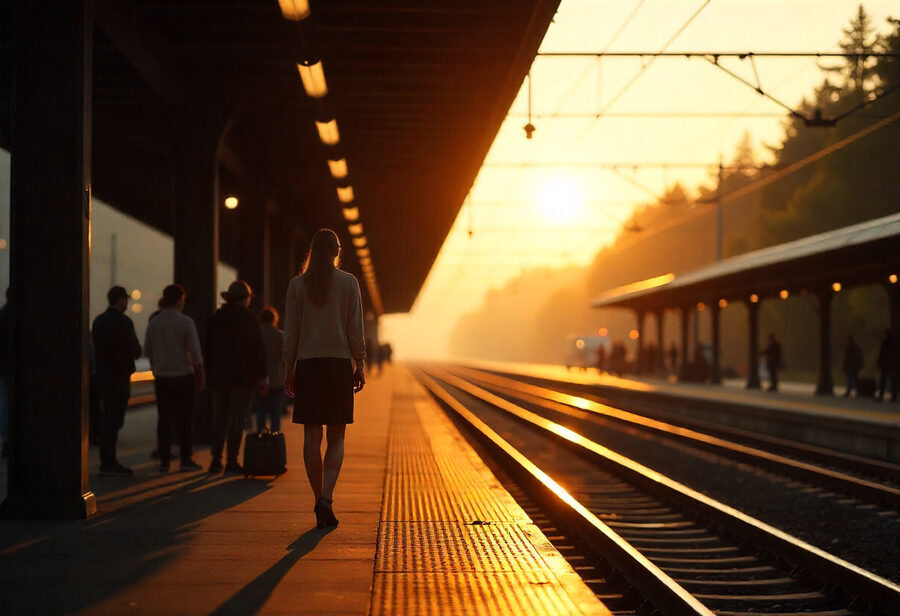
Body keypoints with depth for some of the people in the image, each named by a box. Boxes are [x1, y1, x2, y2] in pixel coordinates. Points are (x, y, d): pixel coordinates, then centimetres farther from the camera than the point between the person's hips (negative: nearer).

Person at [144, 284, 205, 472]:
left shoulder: (153, 323, 1)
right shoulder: (186, 322, -10)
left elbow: (147, 351, 9)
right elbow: (195, 352, -11)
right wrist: (201, 375, -2)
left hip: (161, 377, 3)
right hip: (183, 375, -3)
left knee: (164, 418, 7)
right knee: (185, 418, 4)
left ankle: (164, 460, 5)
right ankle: (186, 459, 5)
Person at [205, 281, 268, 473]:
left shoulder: (216, 318, 9)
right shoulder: (248, 319, -8)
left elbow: (209, 349, 14)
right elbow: (257, 351, -10)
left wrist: (211, 374, 19)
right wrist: (263, 378, -6)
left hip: (219, 376, 5)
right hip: (242, 377, -5)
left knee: (219, 419, 10)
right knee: (237, 420, -3)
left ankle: (216, 459, 9)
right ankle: (232, 461, -5)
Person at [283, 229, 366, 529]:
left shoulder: (297, 285, 3)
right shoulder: (348, 282, 0)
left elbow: (291, 332, 2)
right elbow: (355, 329, -1)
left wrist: (289, 369, 8)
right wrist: (359, 366, 5)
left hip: (308, 364, 1)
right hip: (339, 363, -1)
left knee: (312, 437, 5)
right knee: (336, 438, 4)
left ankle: (319, 500, 4)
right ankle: (326, 498, -13)